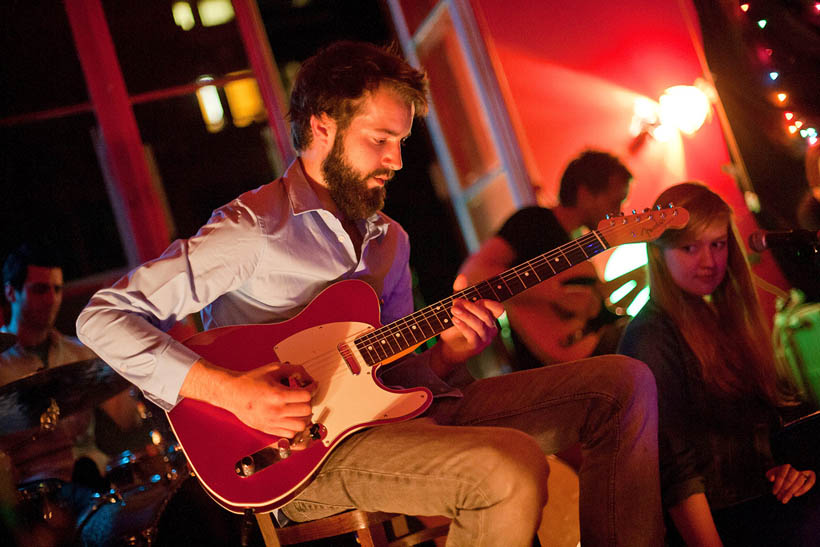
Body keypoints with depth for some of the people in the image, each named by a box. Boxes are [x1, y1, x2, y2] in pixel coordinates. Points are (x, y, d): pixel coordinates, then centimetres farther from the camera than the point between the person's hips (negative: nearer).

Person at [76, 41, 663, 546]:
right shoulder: (253, 228, -7)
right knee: (512, 468, -34)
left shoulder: (389, 239, 17)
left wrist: (443, 353, -4)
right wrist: (229, 391, -21)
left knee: (624, 381, -1)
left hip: (390, 420, 8)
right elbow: (104, 317, -11)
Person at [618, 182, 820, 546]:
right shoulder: (652, 337, -12)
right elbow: (676, 467, -15)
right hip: (723, 518, -8)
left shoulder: (721, 316, 14)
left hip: (767, 495, 8)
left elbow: (774, 403, 20)